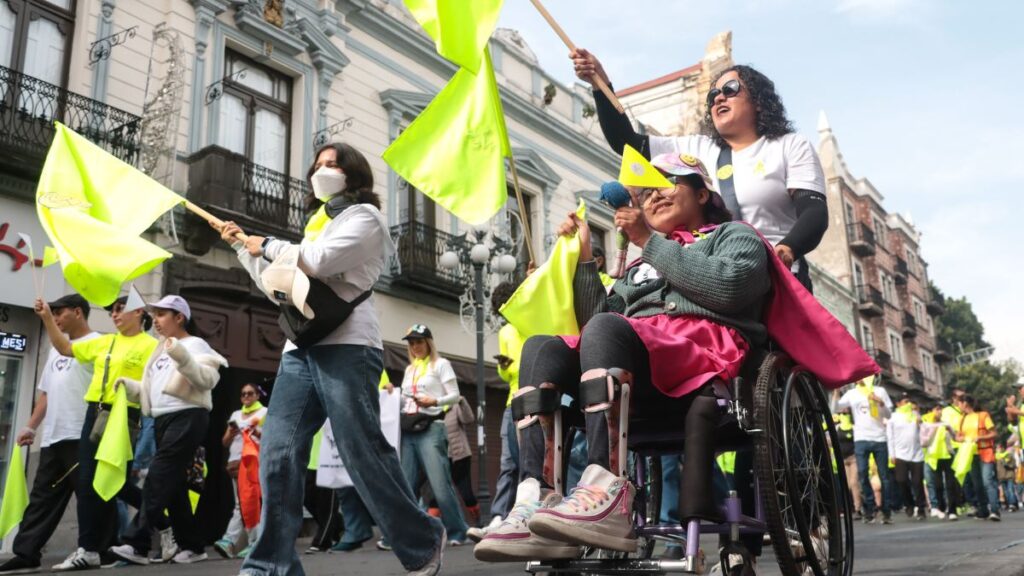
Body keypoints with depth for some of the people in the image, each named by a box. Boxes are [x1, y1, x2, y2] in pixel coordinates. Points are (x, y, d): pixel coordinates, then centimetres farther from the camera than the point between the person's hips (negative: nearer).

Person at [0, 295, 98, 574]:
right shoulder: (56, 350, 22)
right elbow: (46, 392, 25)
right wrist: (31, 427, 18)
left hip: (82, 435, -8)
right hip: (52, 437, 9)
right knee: (42, 497, 9)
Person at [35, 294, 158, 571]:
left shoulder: (150, 345, -3)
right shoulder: (104, 342, 18)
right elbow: (65, 348, 23)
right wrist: (47, 317, 17)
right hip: (95, 414, 7)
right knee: (87, 481, 4)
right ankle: (88, 549, 10)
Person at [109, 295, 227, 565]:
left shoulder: (195, 344, -2)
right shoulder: (161, 351, 25)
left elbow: (208, 379, -18)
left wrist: (182, 357, -28)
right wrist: (129, 385, 10)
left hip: (187, 417, -9)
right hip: (163, 420, 9)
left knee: (158, 479, -15)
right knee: (173, 484, 7)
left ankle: (137, 543, -17)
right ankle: (191, 546, 13)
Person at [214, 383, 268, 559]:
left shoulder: (265, 412, 8)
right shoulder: (235, 414, 20)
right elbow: (225, 442, 18)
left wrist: (257, 434, -15)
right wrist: (231, 434, -3)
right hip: (236, 462, 4)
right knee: (241, 503, -2)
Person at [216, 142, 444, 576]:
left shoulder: (364, 215, 4)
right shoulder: (316, 225, 27)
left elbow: (318, 261, -13)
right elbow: (280, 289, 28)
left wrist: (268, 245, 2)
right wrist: (243, 247, 26)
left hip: (345, 346, -7)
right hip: (300, 349, 8)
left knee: (363, 454, -7)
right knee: (278, 455, -4)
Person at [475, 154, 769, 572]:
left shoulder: (735, 236, 20)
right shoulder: (640, 266, 35)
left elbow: (727, 287, -6)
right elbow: (595, 321, 21)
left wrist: (651, 241, -1)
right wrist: (583, 258, 14)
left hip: (706, 350, -5)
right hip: (636, 368, 6)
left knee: (606, 328, -33)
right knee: (541, 348, -19)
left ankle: (606, 491, -49)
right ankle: (536, 502, -37)